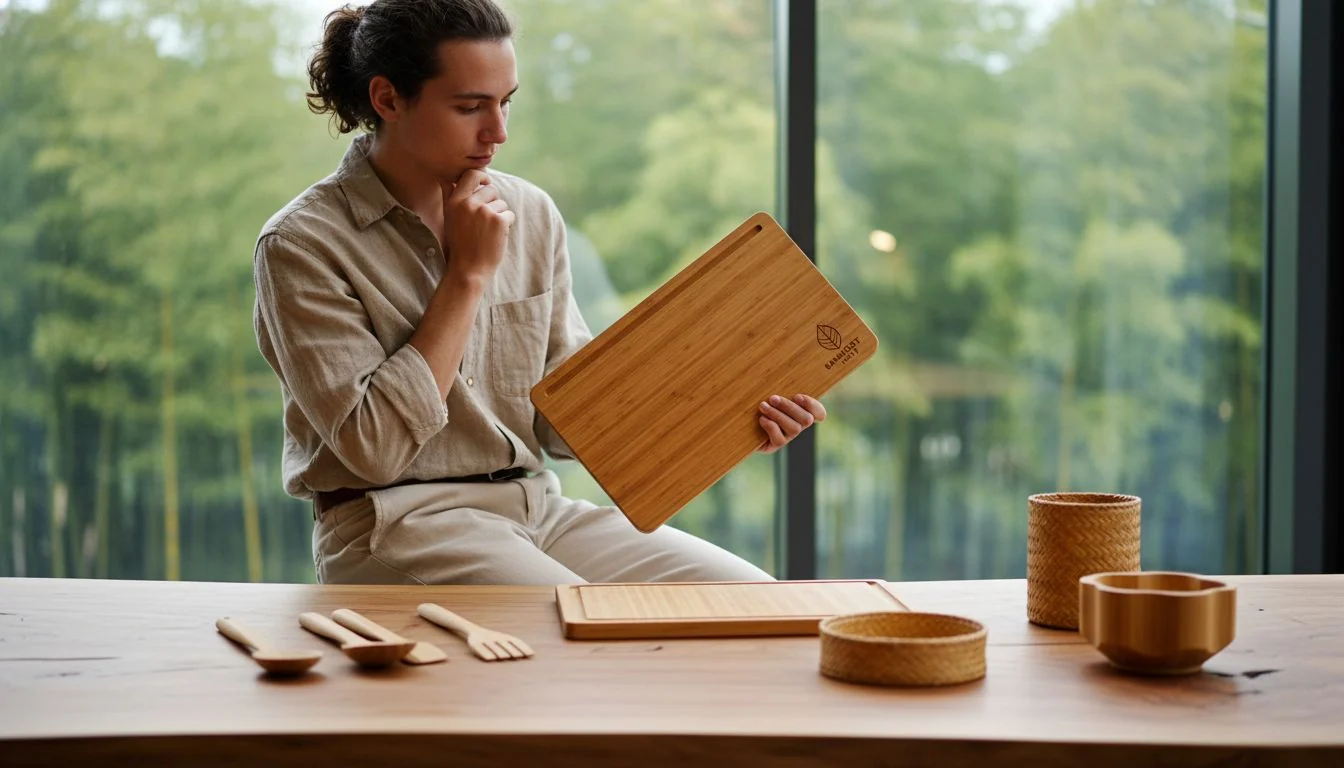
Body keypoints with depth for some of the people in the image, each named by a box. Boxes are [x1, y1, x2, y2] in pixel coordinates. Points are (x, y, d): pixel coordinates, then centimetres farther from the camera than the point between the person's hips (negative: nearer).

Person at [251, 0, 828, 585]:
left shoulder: (532, 214, 7)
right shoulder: (301, 244, -9)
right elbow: (374, 447, -16)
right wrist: (468, 273, -14)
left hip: (538, 509, 6)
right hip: (395, 528, -5)